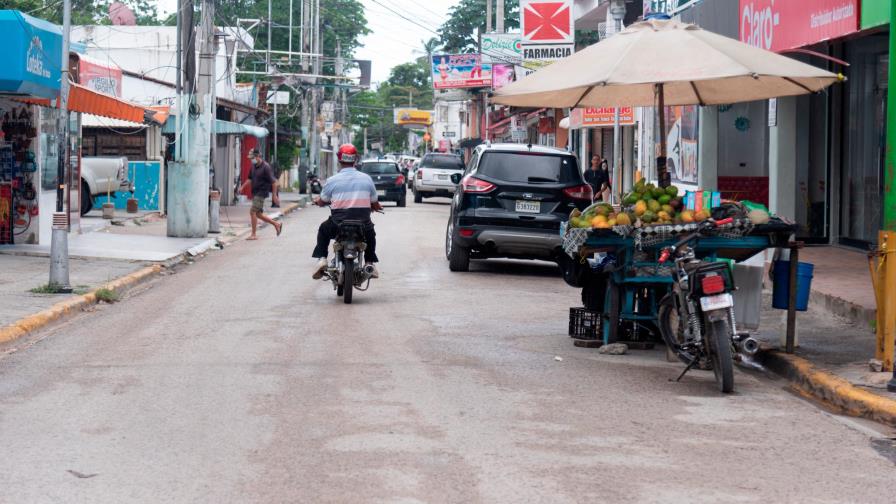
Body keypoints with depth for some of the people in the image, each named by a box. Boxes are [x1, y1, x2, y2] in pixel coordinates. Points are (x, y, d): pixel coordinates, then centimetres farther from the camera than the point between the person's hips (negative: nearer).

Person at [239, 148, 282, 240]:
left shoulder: (265, 167, -15)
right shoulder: (253, 166, 10)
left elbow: (273, 182, -13)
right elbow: (250, 179, 20)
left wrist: (275, 196, -13)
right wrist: (242, 187, 5)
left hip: (261, 193, -9)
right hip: (255, 193, 9)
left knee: (252, 212, -13)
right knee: (258, 214, 12)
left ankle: (253, 235, -8)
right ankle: (277, 224, 26)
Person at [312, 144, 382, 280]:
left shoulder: (332, 180, -2)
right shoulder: (366, 178, 3)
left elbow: (321, 202, 11)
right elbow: (375, 204, 11)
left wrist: (318, 201, 35)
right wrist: (378, 207, 35)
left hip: (338, 226, -1)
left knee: (323, 229, 30)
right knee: (370, 232, 35)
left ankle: (321, 259, 13)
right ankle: (370, 263, 23)